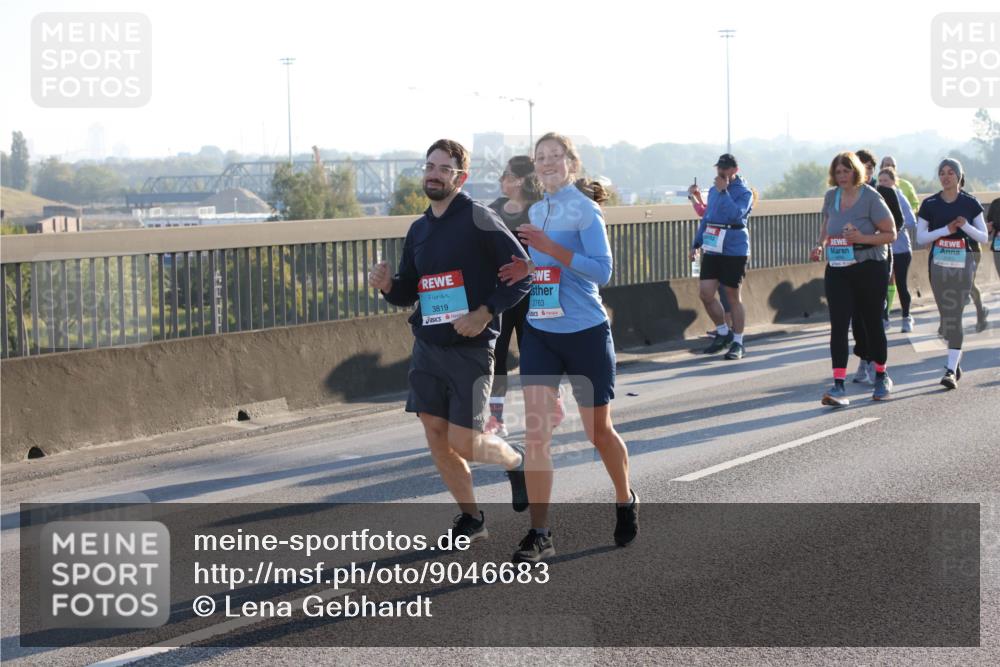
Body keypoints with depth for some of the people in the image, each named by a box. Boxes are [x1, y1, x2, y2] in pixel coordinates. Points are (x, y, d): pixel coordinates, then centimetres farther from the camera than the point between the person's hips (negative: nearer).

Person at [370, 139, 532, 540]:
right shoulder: (419, 229, 11)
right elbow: (407, 293, 19)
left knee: (464, 443, -7)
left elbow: (523, 273, -10)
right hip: (427, 345, 6)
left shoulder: (478, 219, -9)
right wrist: (387, 285, -4)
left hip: (469, 348, -6)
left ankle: (517, 462, 25)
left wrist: (485, 313, -19)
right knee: (435, 436, 4)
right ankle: (471, 519, 19)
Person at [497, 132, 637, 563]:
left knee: (599, 431, 9)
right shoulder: (536, 212, 10)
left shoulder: (584, 208, -10)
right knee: (535, 430, -7)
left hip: (585, 333, -5)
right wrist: (525, 268, -1)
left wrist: (548, 248, -24)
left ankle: (626, 501, 37)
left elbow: (601, 271, -18)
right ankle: (539, 534, -7)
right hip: (539, 333, 5)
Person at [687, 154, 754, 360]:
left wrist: (723, 191, -20)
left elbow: (735, 214, -24)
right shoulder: (713, 190, 13)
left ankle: (738, 342, 12)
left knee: (733, 297, 1)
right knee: (705, 293, -2)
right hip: (712, 250, 6)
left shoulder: (744, 192, -7)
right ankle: (723, 332, 18)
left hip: (734, 251, -6)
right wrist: (696, 243, 19)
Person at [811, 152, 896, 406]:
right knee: (838, 325, -8)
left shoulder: (871, 198, -10)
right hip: (837, 270, 4)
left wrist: (862, 238, -22)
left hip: (869, 268, -4)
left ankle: (881, 377, 30)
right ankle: (839, 386, -14)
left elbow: (891, 234, -8)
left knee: (872, 323, 9)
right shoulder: (831, 196, 6)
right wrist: (820, 244, 6)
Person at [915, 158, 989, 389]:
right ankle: (956, 362, 24)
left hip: (963, 264, -2)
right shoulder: (930, 204, 3)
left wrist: (965, 226, -15)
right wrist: (946, 229, -12)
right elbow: (920, 237, 0)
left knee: (955, 316, -11)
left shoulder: (970, 203, 1)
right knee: (946, 316, 8)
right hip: (938, 264, 2)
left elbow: (984, 237, 3)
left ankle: (951, 369, -14)